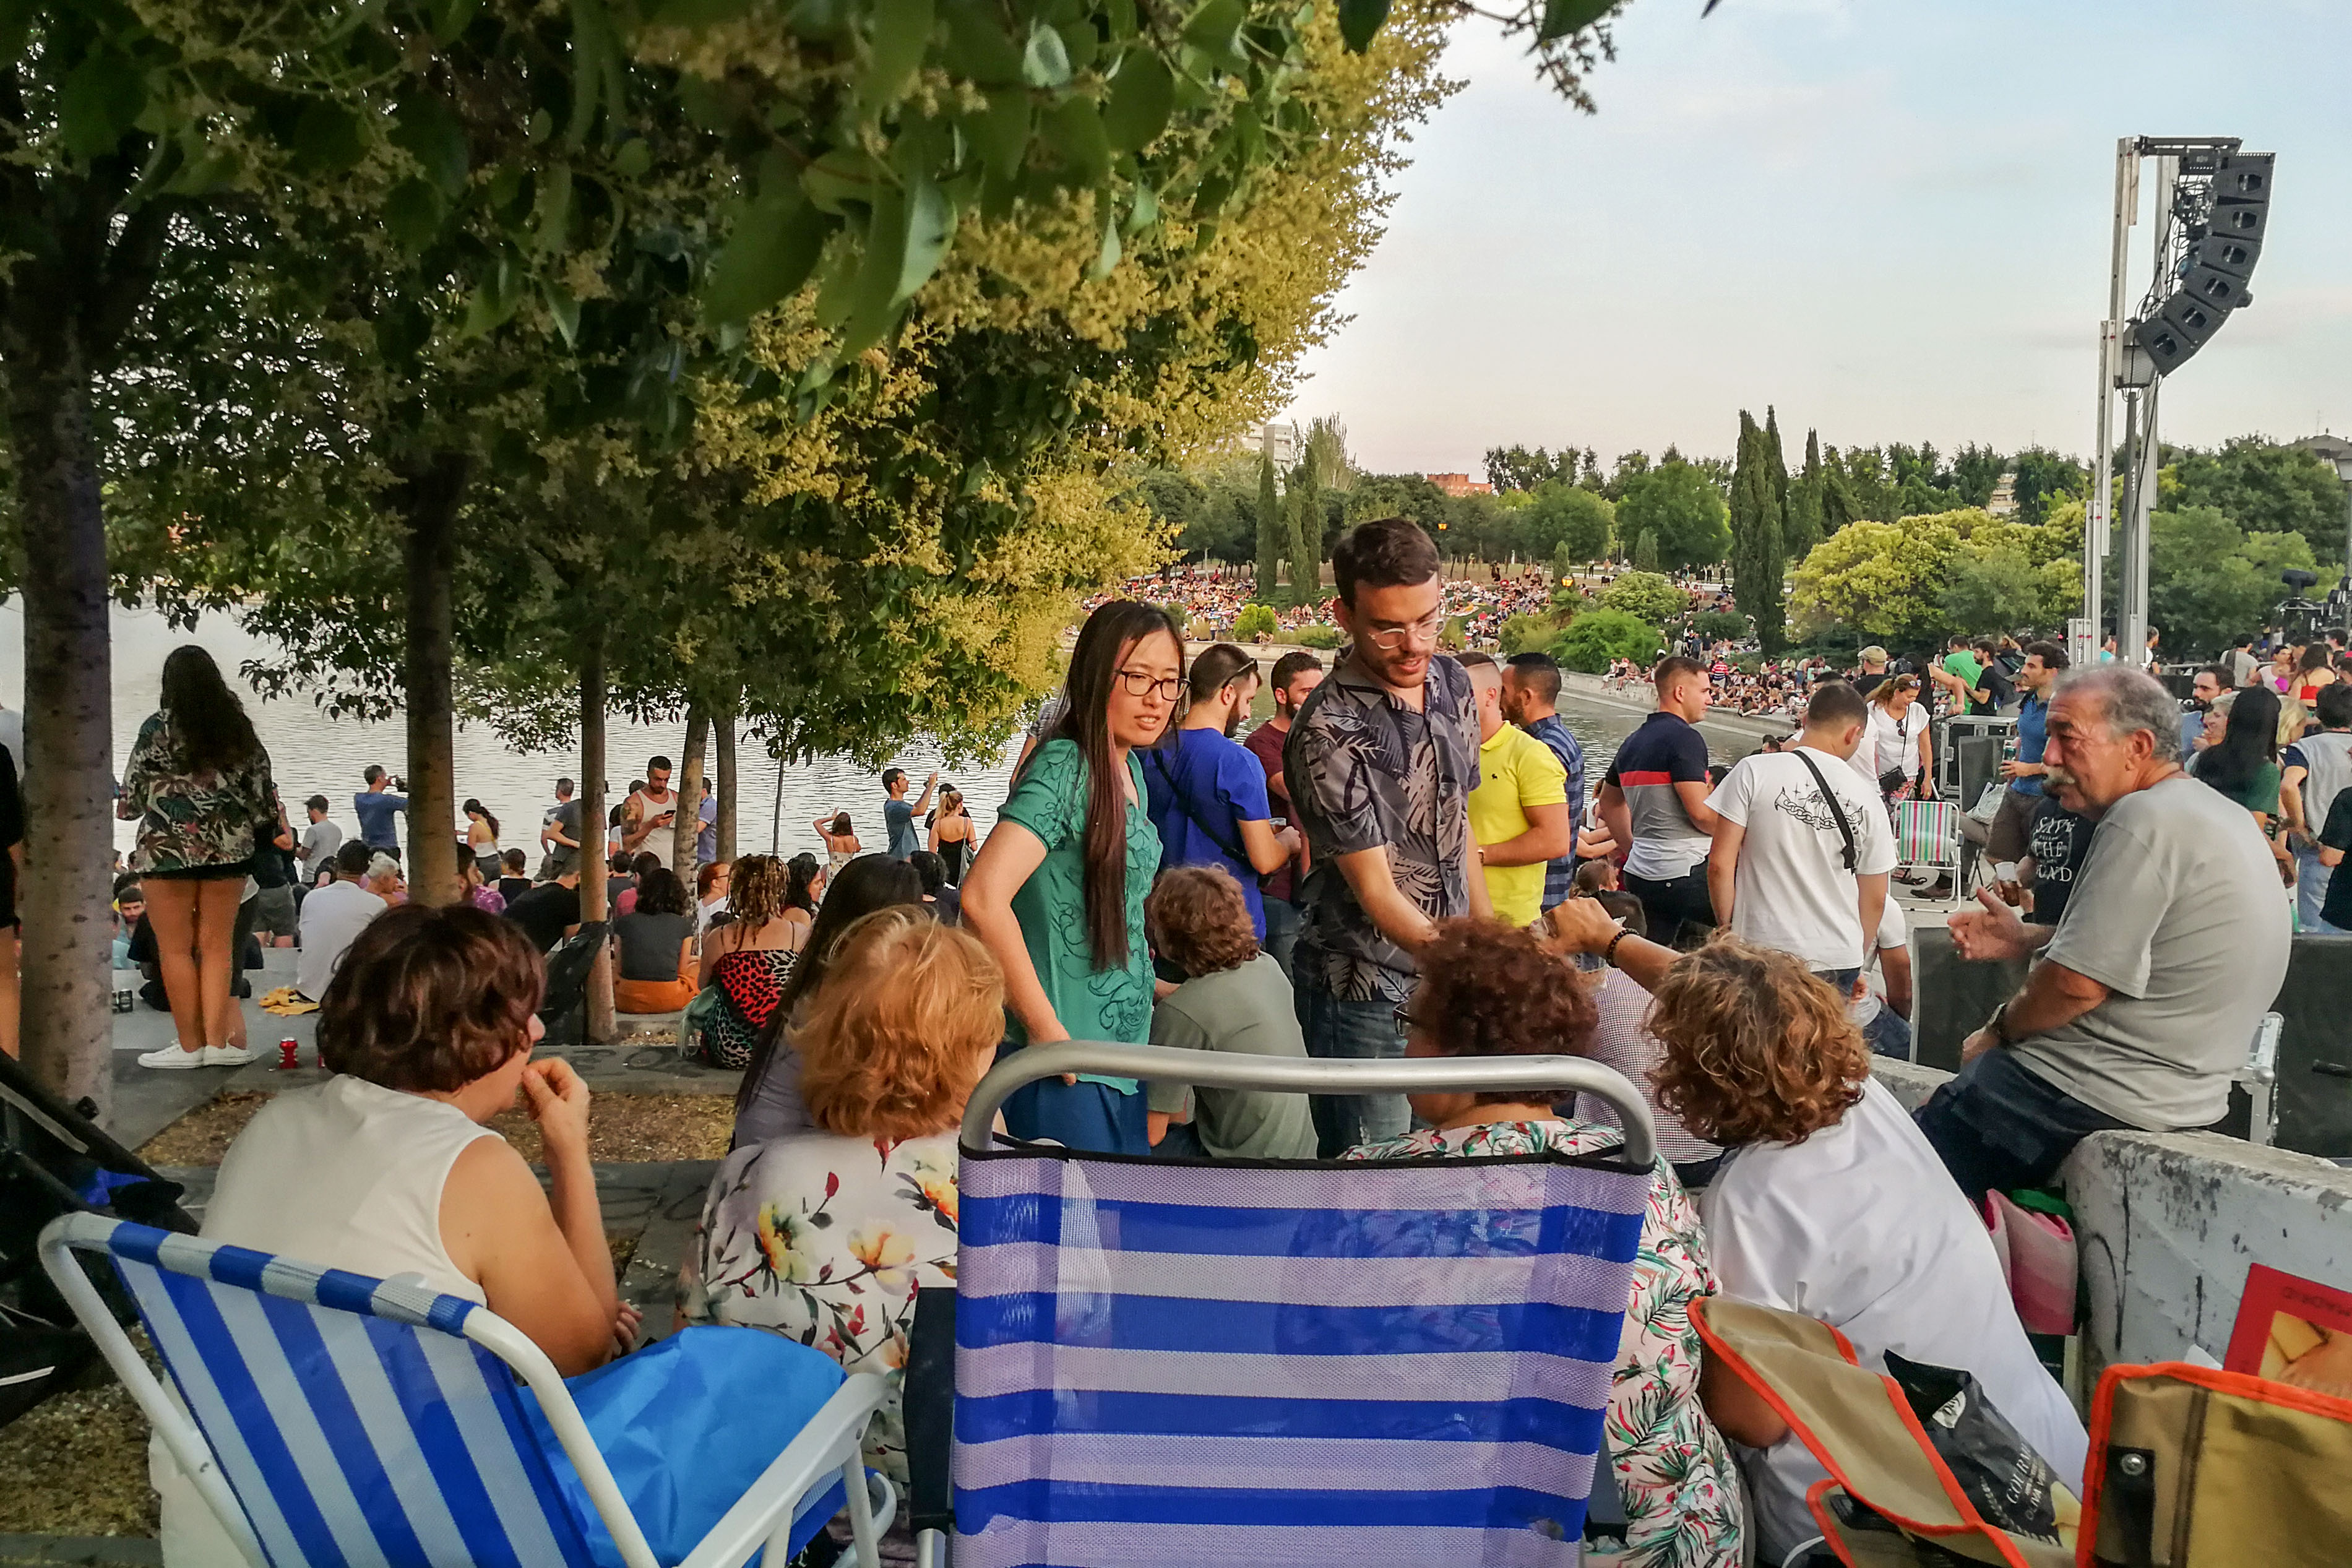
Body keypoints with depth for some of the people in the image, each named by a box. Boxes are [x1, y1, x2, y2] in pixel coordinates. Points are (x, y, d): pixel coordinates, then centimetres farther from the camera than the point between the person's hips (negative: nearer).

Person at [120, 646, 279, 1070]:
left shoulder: (158, 728, -6)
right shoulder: (238, 726, 4)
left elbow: (133, 793, -1)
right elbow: (261, 786, 10)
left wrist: (126, 805, 21)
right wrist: (267, 820, 27)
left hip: (169, 848, -4)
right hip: (229, 847, 4)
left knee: (176, 949, 4)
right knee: (217, 946, 7)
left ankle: (190, 1046, 6)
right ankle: (217, 1042, 4)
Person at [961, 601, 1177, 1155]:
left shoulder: (1131, 768, 11)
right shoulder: (1065, 768, -16)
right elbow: (984, 898, -28)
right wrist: (1045, 1027, -22)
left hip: (1124, 1057, 9)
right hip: (1067, 1064, -9)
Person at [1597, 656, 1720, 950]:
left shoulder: (1633, 742, 16)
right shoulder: (1684, 737, -11)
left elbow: (1609, 802, 28)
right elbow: (1701, 813, -18)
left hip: (1640, 873, 8)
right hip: (1684, 875, -8)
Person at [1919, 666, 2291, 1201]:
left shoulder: (2147, 820, -20)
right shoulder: (2219, 812, 11)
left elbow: (2078, 984, -22)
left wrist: (1999, 1031, -6)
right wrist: (2027, 938, 11)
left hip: (2104, 1093, -11)